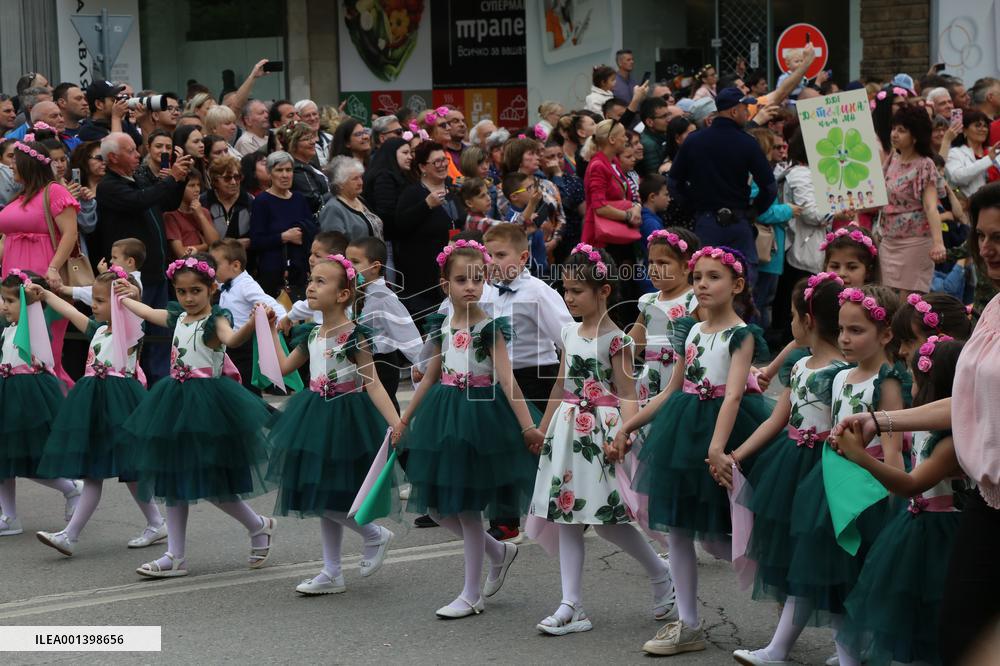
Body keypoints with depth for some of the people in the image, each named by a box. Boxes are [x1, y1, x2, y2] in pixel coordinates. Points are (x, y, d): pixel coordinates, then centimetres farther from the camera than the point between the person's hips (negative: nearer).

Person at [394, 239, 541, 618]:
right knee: (438, 506, 7)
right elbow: (431, 378, 15)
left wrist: (527, 426, -24)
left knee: (467, 506, -1)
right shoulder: (442, 327, 6)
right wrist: (405, 420, 20)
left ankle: (472, 595, 10)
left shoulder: (490, 328, -10)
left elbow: (507, 380, -16)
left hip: (479, 415, -6)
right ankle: (499, 551, 30)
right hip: (444, 416, 6)